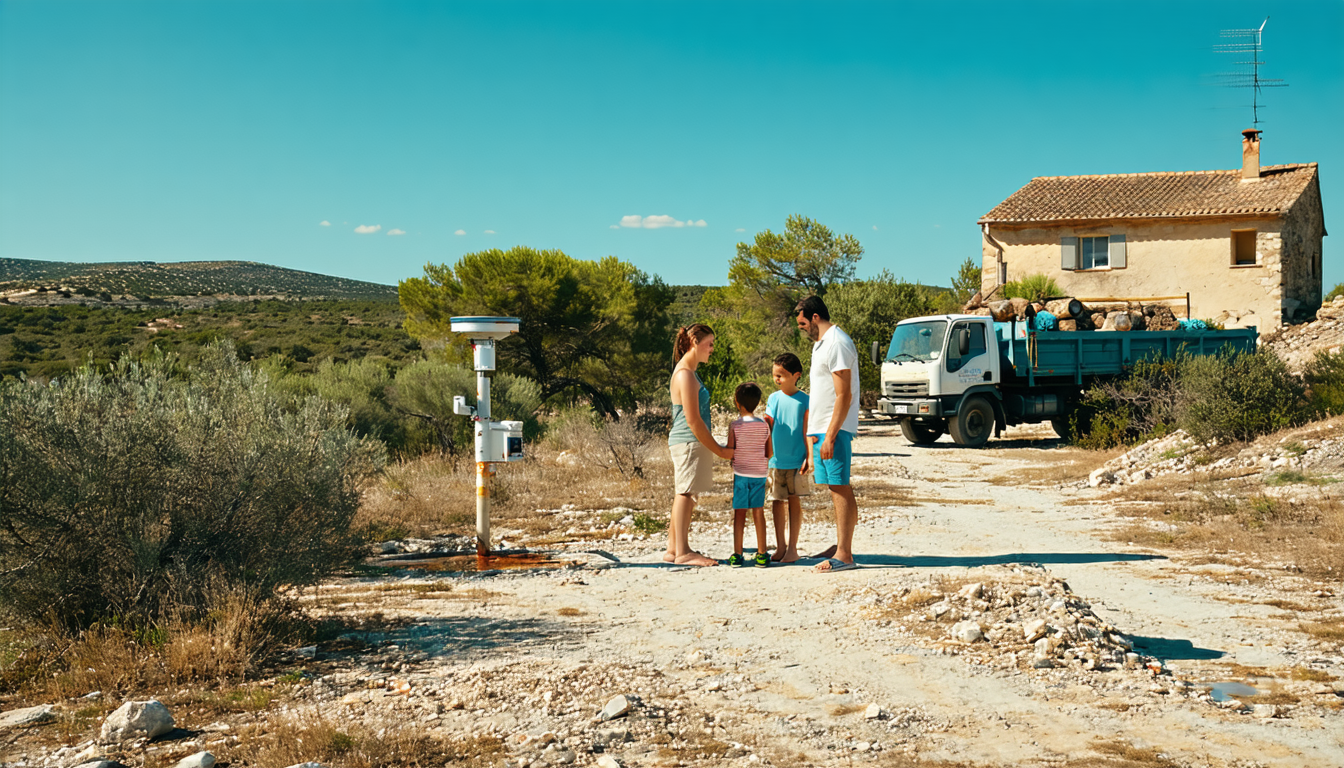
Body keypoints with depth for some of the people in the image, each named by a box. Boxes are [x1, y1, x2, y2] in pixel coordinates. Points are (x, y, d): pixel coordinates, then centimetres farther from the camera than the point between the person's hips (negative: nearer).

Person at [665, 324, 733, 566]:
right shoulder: (685, 374, -15)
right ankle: (682, 552, -6)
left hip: (686, 443, 10)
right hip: (689, 442, -10)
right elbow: (693, 421, -18)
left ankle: (674, 549, 17)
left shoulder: (687, 371, 17)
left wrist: (714, 447, 21)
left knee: (684, 495, 12)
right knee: (686, 494, -8)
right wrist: (719, 450, -13)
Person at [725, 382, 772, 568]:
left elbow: (729, 452, -8)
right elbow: (769, 453, 4)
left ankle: (737, 554, 4)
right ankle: (762, 554, 11)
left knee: (739, 513, 2)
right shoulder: (764, 425, 1)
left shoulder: (735, 425, -8)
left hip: (741, 473, -3)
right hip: (760, 474, 3)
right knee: (758, 512, 9)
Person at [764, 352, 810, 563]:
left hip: (796, 460, -3)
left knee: (794, 501, 2)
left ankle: (792, 547, 10)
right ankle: (780, 546, 15)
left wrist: (809, 457, -6)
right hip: (776, 459, 3)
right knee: (777, 502, 6)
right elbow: (766, 428, 10)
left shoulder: (804, 400, -3)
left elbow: (807, 431, -1)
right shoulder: (773, 398, 6)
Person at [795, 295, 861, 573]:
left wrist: (830, 436, -22)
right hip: (821, 428, 10)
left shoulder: (837, 344, -14)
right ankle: (841, 546, 19)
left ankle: (844, 555, -9)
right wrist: (814, 431, 20)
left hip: (835, 428, -10)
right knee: (836, 489, 13)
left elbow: (844, 396, -20)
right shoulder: (820, 344, 18)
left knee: (840, 488, -9)